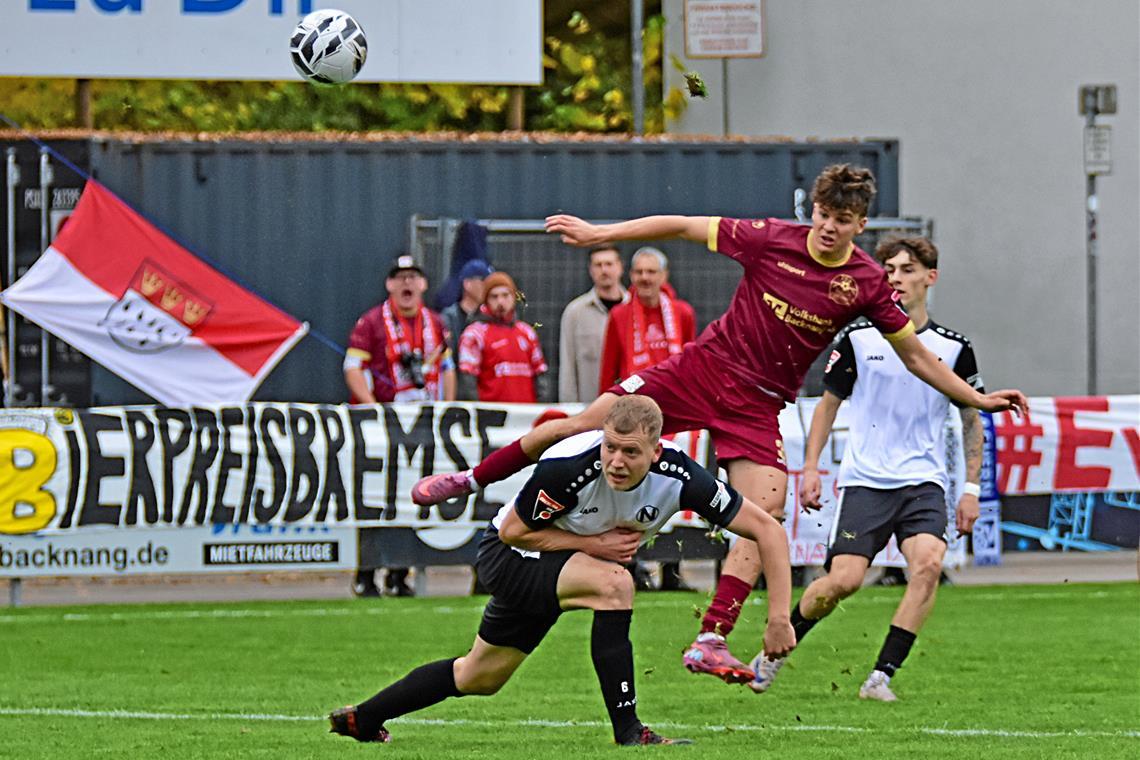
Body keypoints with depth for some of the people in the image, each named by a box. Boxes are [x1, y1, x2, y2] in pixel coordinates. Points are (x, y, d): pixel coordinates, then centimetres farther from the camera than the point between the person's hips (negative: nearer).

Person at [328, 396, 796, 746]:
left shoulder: (678, 476, -26)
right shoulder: (569, 468, -36)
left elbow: (766, 529, -21)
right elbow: (514, 531, -21)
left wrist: (779, 618, -27)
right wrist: (592, 544, -29)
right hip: (510, 556, -6)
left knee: (479, 677, 20)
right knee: (613, 583, -34)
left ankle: (361, 719, 40)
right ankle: (628, 732, -28)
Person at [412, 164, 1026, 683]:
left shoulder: (866, 283, -6)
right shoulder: (770, 241, -10)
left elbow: (916, 356, 4)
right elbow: (684, 226, 0)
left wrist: (977, 398, -2)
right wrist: (599, 234, -1)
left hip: (758, 404, 1)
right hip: (705, 366, -1)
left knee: (764, 513, -18)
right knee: (587, 422, -6)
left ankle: (710, 642, -16)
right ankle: (472, 479, 14)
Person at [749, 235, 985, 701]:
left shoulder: (953, 348, 4)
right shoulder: (858, 339, 3)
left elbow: (970, 419, 13)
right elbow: (829, 403, 13)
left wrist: (971, 488, 8)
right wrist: (810, 466, 6)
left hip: (923, 481, 1)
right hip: (865, 481, -1)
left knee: (929, 562, -25)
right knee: (844, 579, -15)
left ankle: (882, 676, -18)